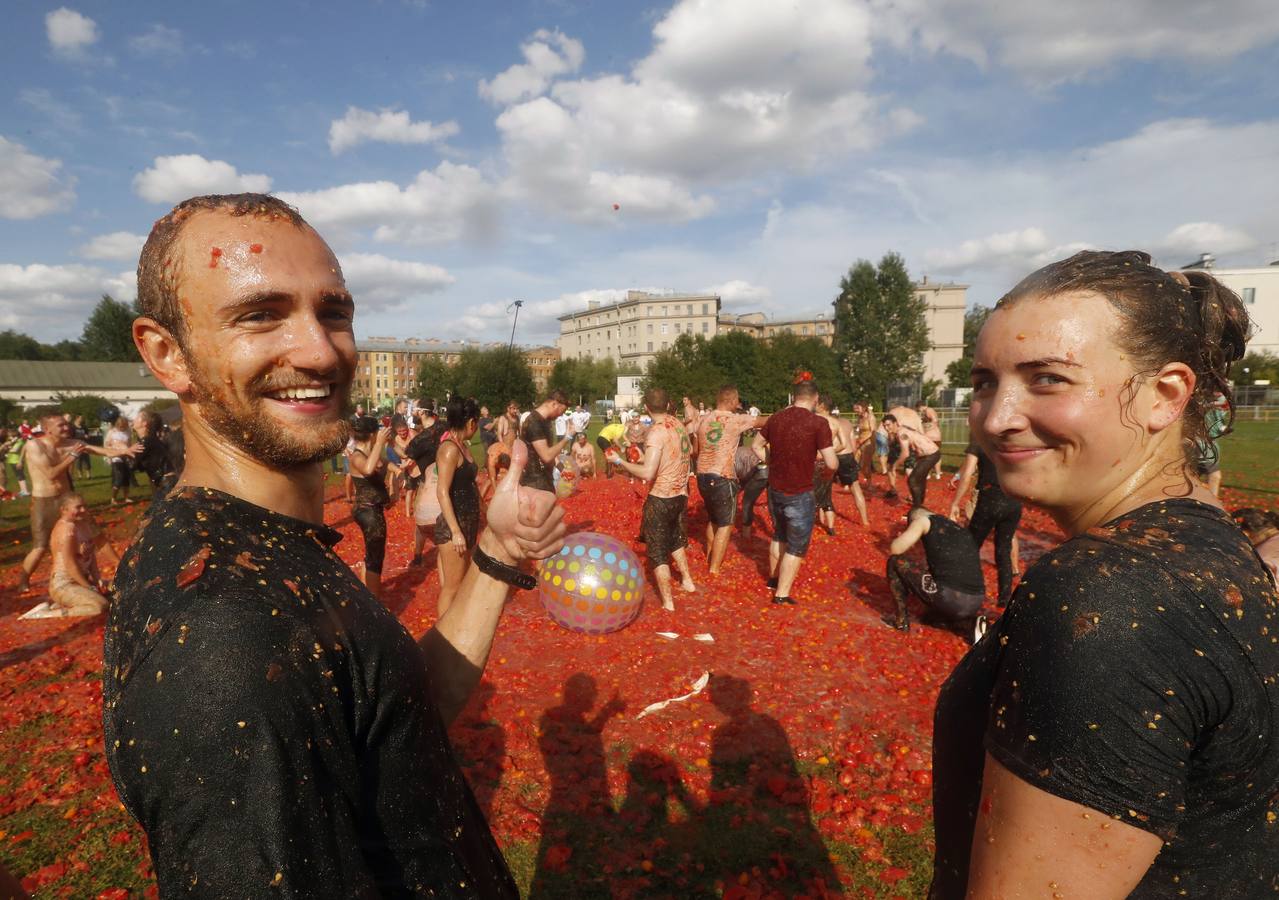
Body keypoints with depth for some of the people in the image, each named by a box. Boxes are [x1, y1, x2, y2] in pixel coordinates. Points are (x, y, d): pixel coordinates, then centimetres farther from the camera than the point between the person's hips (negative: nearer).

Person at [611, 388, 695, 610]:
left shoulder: (657, 432, -22)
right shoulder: (679, 425, 2)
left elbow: (648, 474, -28)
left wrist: (620, 461, -16)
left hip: (661, 498, -7)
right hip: (681, 495, 8)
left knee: (657, 550, 6)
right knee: (675, 539, 30)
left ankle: (668, 602, 10)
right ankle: (687, 581, 42)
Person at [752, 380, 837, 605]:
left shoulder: (776, 418, 0)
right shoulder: (818, 423, -17)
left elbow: (756, 445, 13)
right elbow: (831, 464, -16)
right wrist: (834, 460, 5)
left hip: (775, 489, 6)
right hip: (800, 494, -6)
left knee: (779, 535, 27)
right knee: (797, 546, 9)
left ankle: (774, 577, 42)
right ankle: (782, 593, 13)